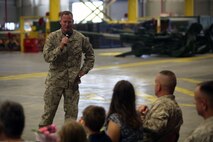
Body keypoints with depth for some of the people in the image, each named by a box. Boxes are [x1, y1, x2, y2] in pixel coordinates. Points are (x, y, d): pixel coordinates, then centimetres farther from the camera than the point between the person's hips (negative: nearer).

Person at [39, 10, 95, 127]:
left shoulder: (80, 38, 1)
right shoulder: (52, 37, -4)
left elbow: (90, 55, 13)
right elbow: (47, 57, -12)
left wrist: (84, 70, 4)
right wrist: (60, 47, -23)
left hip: (72, 81, 2)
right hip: (55, 79, -2)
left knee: (72, 111, 8)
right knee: (49, 109, 3)